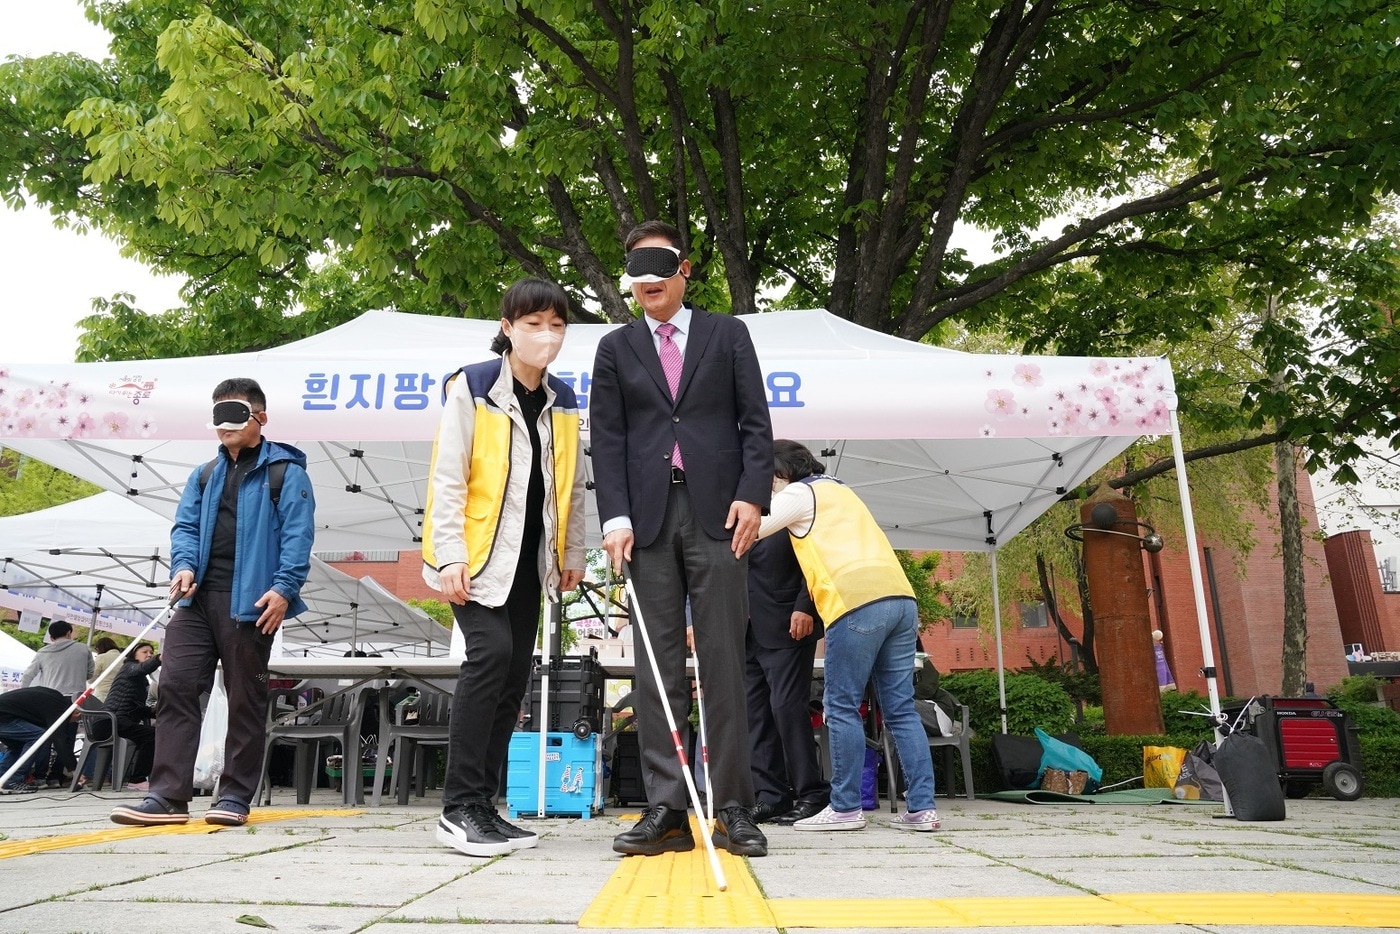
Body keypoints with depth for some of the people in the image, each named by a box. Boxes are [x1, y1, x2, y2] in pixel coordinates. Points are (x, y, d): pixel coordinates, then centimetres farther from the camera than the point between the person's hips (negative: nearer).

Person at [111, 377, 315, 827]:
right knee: (176, 687, -2)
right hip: (198, 598, 6)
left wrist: (284, 588, -19)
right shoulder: (203, 477, 22)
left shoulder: (285, 472, 2)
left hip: (250, 601, -6)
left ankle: (235, 797, 10)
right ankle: (167, 796, 3)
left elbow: (298, 534, -7)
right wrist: (184, 565, -6)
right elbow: (185, 527, 15)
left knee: (245, 699, 2)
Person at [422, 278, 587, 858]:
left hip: (529, 558, 6)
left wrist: (572, 554, 12)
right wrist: (450, 555, -17)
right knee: (491, 652, -20)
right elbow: (447, 478, -11)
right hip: (478, 554, -6)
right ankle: (459, 806, -8)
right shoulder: (473, 387, -8)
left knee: (515, 671, 5)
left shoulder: (563, 402, 8)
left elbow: (572, 484, 14)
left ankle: (482, 805, 16)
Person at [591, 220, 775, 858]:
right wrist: (615, 517, -5)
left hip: (716, 510, -1)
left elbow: (755, 422, 7)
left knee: (722, 658, -1)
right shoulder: (615, 348, 16)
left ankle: (732, 808, 6)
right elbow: (606, 439, 8)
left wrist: (752, 495, -7)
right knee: (656, 663, 0)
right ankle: (666, 810, 5)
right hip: (648, 515, 2)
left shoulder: (727, 334, 13)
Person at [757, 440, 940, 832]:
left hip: (857, 602, -8)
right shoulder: (839, 490, 31)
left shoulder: (800, 493, 6)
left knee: (842, 707, 1)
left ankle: (846, 808, 4)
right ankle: (922, 808, 8)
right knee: (901, 709, 8)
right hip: (901, 597, 8)